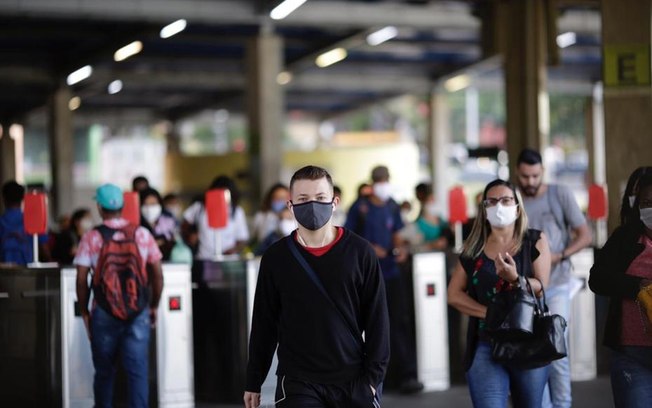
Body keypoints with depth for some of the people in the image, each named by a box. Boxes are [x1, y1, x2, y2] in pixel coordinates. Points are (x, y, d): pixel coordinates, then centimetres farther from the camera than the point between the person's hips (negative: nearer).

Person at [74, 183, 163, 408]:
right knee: (137, 369, 0)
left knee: (104, 370, 13)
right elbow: (157, 275, 3)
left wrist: (84, 311, 8)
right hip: (138, 313, 0)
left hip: (103, 313, 0)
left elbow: (81, 279, -5)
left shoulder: (91, 238, -4)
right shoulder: (142, 234, 0)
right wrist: (153, 306, 14)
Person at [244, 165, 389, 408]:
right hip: (298, 384, -1)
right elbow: (264, 323, 7)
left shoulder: (360, 253, -2)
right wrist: (254, 382, 9)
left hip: (353, 381, 1)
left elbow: (376, 320, 0)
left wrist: (373, 377, -4)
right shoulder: (276, 258, 0)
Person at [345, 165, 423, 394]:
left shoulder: (392, 207, 8)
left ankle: (407, 375, -6)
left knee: (400, 321, -5)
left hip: (390, 271, 3)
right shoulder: (360, 207, -5)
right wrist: (368, 248, -17)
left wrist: (400, 249, -3)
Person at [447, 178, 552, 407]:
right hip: (485, 346, 0)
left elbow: (541, 288, -6)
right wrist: (490, 313, -10)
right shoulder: (474, 248, 7)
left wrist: (514, 278, -27)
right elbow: (454, 294, 4)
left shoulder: (535, 241, 2)